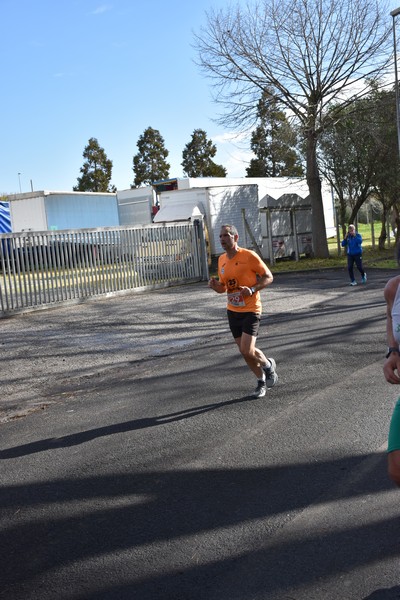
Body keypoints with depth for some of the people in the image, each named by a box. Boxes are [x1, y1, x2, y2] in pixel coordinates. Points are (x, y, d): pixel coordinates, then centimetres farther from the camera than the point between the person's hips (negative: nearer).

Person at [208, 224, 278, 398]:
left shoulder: (249, 256, -14)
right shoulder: (221, 260, 6)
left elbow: (268, 277, -9)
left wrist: (252, 289, -25)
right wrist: (215, 286, -7)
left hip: (250, 311, -6)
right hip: (232, 311, 6)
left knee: (247, 351, -14)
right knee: (244, 352, 10)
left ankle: (268, 365, 17)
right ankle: (262, 381, 31)